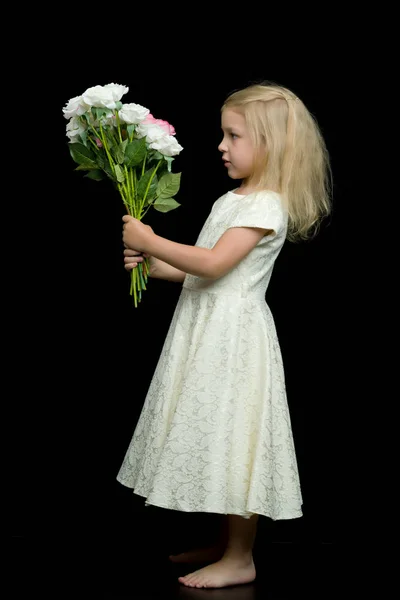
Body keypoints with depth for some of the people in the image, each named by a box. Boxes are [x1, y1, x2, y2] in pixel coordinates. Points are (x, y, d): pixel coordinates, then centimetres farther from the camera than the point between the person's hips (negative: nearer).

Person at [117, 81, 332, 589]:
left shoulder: (266, 206, -15)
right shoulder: (231, 201, 15)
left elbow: (214, 264, -24)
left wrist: (151, 241, -18)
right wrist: (151, 265, 10)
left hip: (235, 335, -10)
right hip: (209, 330, 10)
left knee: (232, 441, -4)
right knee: (215, 441, 15)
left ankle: (240, 561, 6)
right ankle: (225, 544, 27)